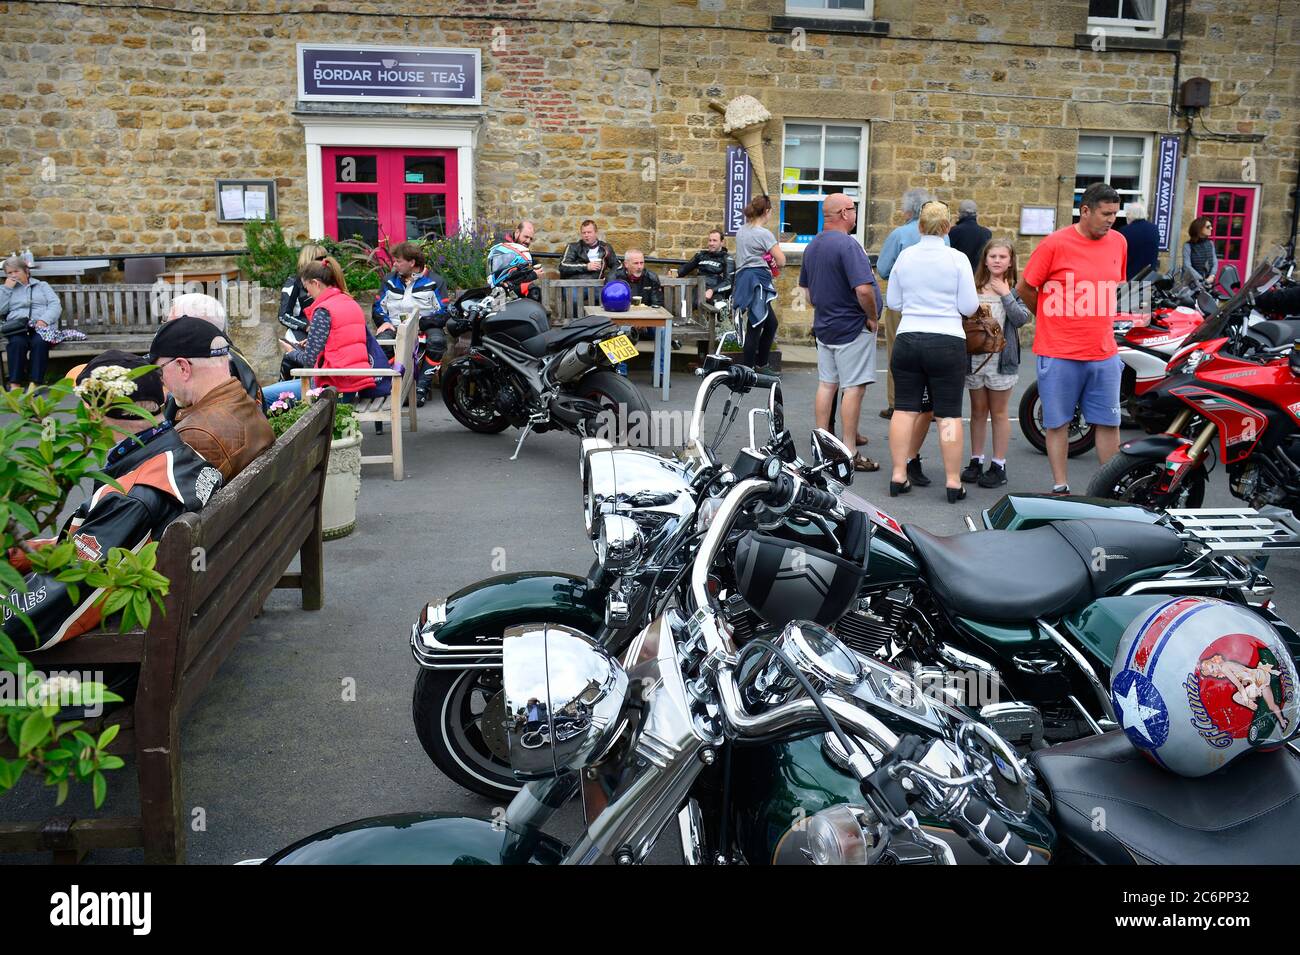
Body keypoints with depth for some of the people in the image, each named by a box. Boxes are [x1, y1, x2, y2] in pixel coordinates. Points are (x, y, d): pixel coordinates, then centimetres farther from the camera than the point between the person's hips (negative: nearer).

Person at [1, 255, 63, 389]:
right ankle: (14, 386, -41)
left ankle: (34, 385, -42)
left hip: (41, 326, -1)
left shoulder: (42, 286, 22)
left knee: (39, 342, -37)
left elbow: (56, 305, 6)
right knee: (17, 342, -35)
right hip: (17, 328, 1)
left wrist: (44, 320, -13)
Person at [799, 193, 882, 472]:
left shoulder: (812, 246, 10)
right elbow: (863, 289, -27)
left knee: (826, 384, 14)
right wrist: (872, 317, -13)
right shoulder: (848, 245, -19)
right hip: (853, 328, -9)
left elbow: (806, 287, 20)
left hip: (824, 326, 9)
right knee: (854, 388, -4)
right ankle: (850, 453, -1)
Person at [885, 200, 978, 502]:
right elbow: (969, 307, -5)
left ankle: (898, 476, 8)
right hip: (947, 342, -3)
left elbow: (893, 302, 9)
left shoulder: (905, 256, 3)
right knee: (949, 414, 2)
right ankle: (953, 482, 4)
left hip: (907, 340, 3)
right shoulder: (957, 259, -6)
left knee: (905, 409, 8)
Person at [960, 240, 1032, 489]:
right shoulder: (974, 287, 7)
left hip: (1001, 358, -2)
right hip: (974, 355, 2)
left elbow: (1021, 319, -12)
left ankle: (999, 466, 11)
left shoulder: (1016, 290, 2)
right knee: (978, 411, 11)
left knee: (999, 413, 5)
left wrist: (1006, 294, -12)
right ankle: (976, 461, 20)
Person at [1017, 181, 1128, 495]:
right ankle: (1060, 488, 15)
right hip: (1059, 354, -4)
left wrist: (1101, 320, 14)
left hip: (1104, 353, 4)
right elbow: (1024, 288, -2)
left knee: (1108, 422, 8)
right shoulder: (1056, 244, -10)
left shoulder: (1118, 242, 6)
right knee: (1058, 422, 6)